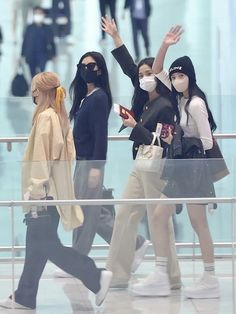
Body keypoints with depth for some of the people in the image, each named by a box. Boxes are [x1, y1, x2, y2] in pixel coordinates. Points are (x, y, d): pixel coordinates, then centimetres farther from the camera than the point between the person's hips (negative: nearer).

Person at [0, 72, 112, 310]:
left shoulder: (45, 117, -15)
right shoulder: (60, 117, 12)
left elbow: (41, 156, -18)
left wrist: (35, 191, -17)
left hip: (45, 193, -9)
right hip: (55, 190, 9)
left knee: (46, 245, -5)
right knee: (36, 246, 11)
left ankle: (96, 277, -8)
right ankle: (24, 297, 16)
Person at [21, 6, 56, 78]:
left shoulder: (47, 28, 7)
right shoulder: (29, 28, 9)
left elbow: (51, 42, 8)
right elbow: (25, 41, 9)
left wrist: (53, 54, 3)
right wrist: (23, 54, 5)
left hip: (43, 56, -2)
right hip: (31, 56, 2)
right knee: (33, 75, 5)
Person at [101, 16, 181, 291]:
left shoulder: (164, 107, -12)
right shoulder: (144, 101, 11)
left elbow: (159, 143, -16)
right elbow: (129, 67, 17)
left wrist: (134, 126, -15)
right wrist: (115, 37, 17)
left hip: (156, 168, -9)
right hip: (140, 167, 9)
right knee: (124, 216, 5)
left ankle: (170, 279, 2)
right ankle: (117, 274, 7)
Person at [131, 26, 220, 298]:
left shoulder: (195, 104, -15)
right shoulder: (179, 99, 9)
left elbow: (206, 142, -16)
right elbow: (156, 71, 11)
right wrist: (164, 46, -3)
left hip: (192, 168, -9)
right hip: (177, 167, 9)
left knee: (198, 224, -3)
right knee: (159, 217, 6)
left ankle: (210, 280, 4)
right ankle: (161, 276, 9)